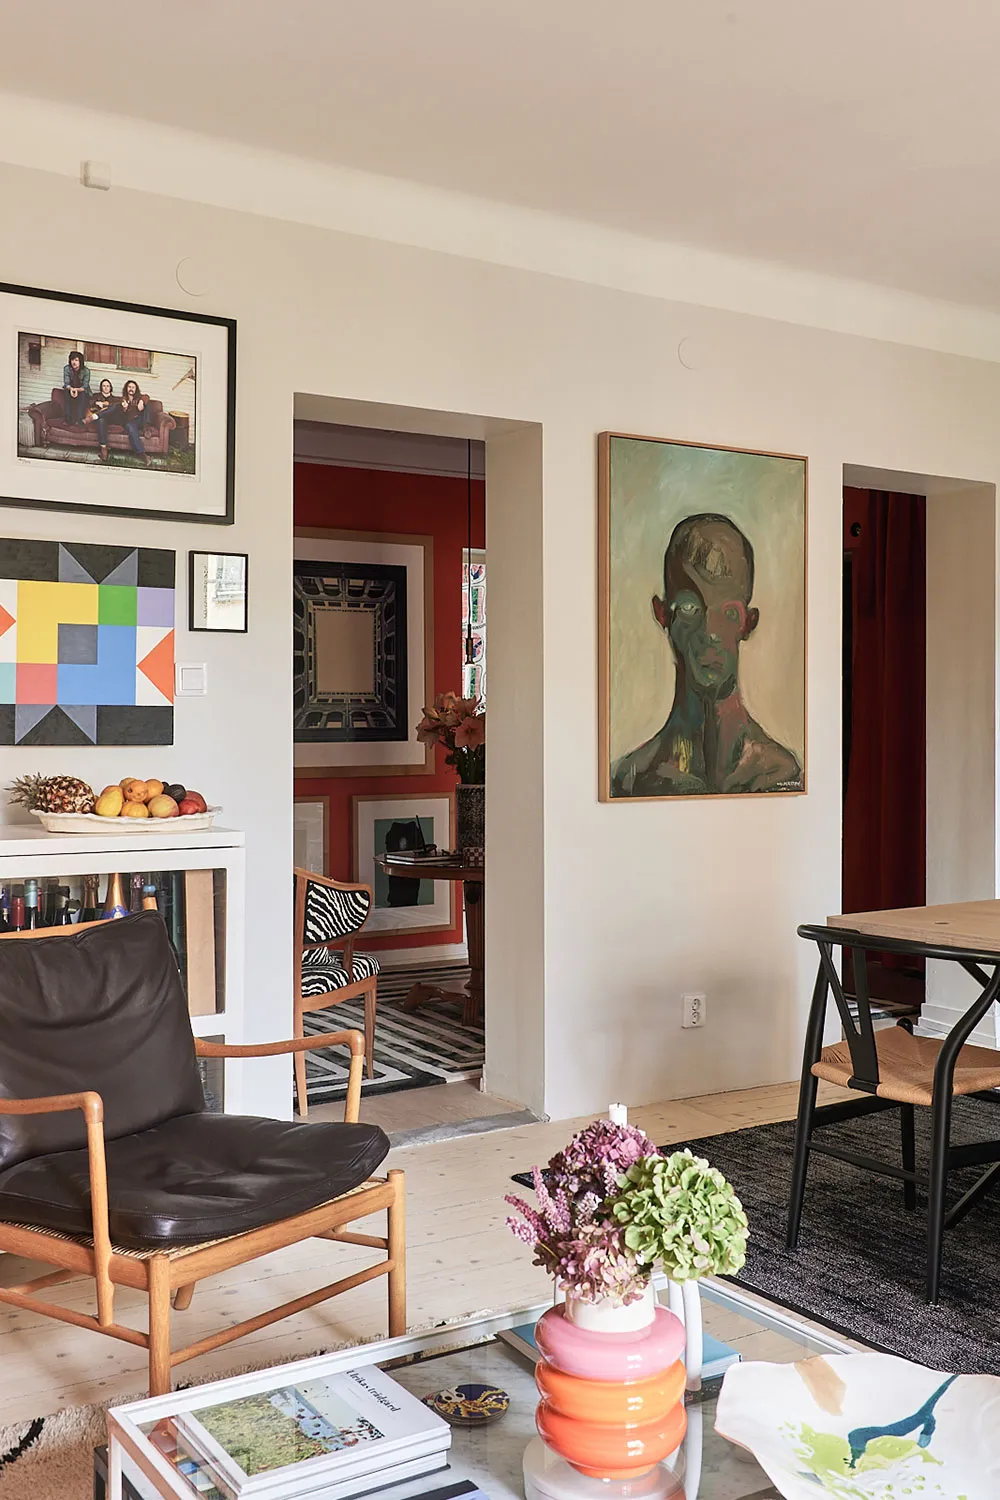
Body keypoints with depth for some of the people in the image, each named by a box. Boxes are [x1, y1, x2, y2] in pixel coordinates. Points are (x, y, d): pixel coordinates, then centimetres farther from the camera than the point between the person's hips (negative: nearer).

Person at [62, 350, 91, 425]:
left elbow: (85, 387, -20)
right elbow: (66, 384, -16)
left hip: (83, 392, -1)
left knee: (82, 394, -34)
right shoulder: (66, 368, -11)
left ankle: (79, 420, -36)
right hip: (70, 390, 1)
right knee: (67, 393, -31)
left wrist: (77, 389, -41)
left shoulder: (86, 371, -16)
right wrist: (71, 389, -40)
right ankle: (69, 420, -32)